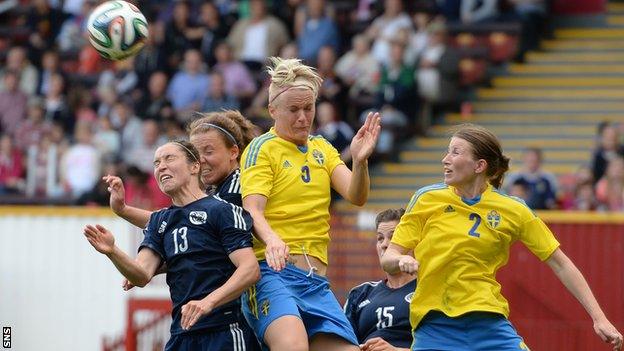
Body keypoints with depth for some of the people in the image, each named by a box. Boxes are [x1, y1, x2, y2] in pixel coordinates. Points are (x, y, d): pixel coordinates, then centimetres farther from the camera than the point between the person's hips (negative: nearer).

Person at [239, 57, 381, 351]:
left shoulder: (322, 148, 21)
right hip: (272, 272, -7)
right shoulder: (262, 148, 3)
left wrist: (360, 162, -14)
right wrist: (271, 240, -31)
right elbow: (252, 209, -9)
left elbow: (356, 197, 7)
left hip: (317, 282, 7)